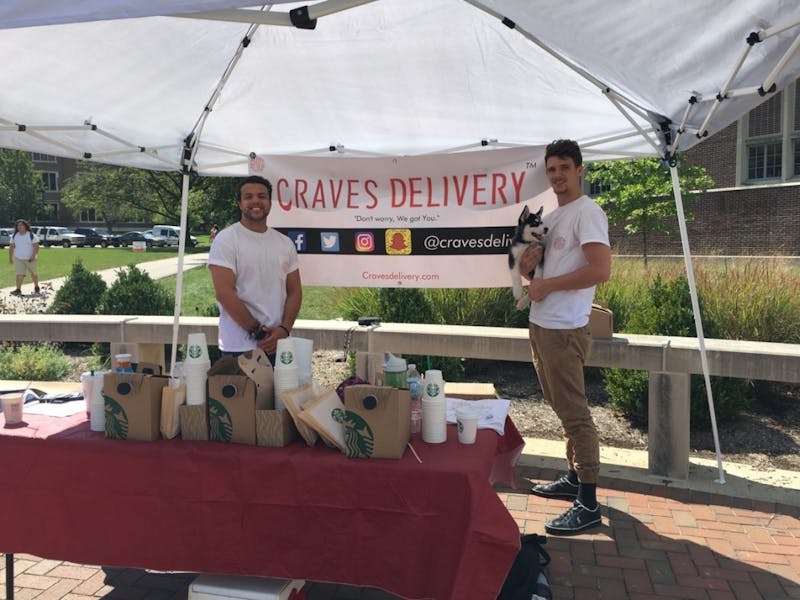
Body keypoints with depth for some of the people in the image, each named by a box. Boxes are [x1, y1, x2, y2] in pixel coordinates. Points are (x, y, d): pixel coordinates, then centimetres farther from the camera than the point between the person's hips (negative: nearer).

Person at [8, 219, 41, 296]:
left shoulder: (32, 235, -5)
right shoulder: (14, 236, 8)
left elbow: (36, 246, -11)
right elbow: (11, 247, 13)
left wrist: (33, 256, -21)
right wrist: (10, 257, 11)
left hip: (29, 259, -2)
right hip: (18, 259, 2)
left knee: (34, 274, 10)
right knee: (19, 274, -8)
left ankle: (36, 288, 28)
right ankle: (18, 290, -10)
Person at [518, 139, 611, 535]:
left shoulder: (587, 213, -10)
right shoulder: (550, 217, 17)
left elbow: (600, 270, -22)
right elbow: (530, 266, 23)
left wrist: (546, 285, -15)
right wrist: (528, 260, -1)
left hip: (564, 329, -9)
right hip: (541, 324, 10)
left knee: (574, 412, -6)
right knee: (562, 408, 17)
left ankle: (588, 505, 2)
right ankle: (574, 478, 30)